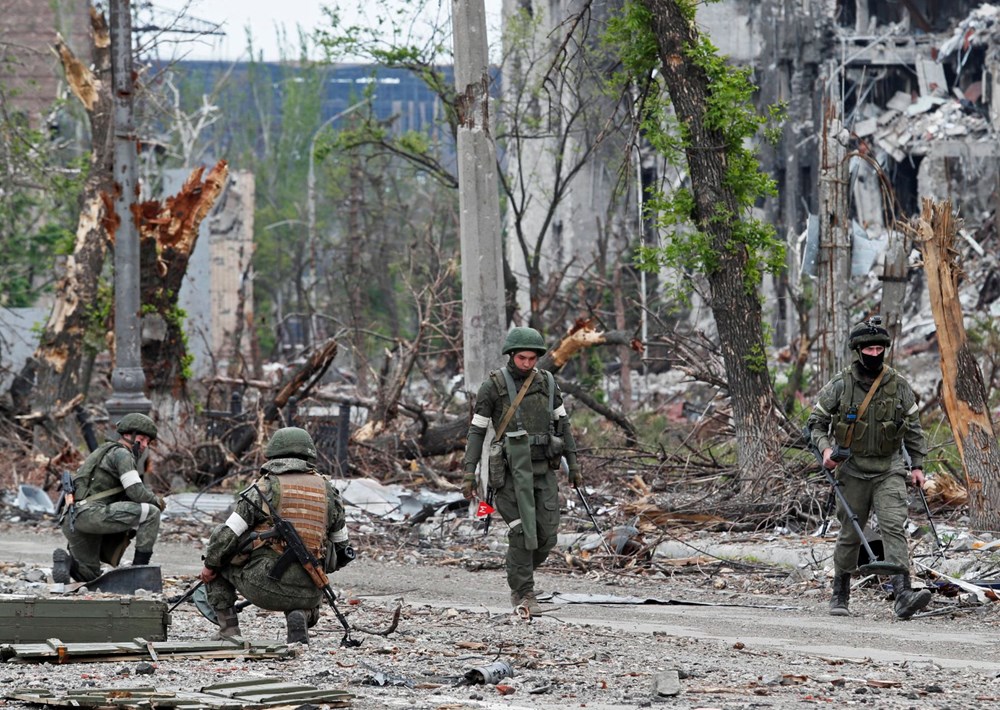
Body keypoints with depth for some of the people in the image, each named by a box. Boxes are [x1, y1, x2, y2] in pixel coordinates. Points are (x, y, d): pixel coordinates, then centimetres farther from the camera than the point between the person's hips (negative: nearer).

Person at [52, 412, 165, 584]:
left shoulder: (106, 452, 29)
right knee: (151, 513, -11)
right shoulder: (121, 453, -1)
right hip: (91, 512, -10)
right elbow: (136, 492, -11)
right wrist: (156, 500, 8)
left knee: (89, 576, 23)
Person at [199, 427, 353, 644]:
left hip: (264, 585, -3)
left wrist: (210, 565, 12)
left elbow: (228, 536, -3)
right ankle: (301, 617, 2)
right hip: (309, 592, 3)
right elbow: (342, 547, 20)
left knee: (218, 554, 22)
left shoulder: (265, 488, -2)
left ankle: (228, 629, 13)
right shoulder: (328, 491, 11)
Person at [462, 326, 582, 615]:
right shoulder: (493, 386, -6)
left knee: (546, 535, 0)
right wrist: (469, 473, -10)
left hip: (542, 470, 4)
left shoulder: (545, 382, 6)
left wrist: (574, 465, 11)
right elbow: (477, 430, -4)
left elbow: (562, 424, 14)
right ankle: (524, 595, 1)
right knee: (522, 534, -9)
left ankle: (519, 578, 26)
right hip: (511, 470, -4)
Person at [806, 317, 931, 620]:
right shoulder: (839, 386, -4)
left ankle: (903, 594, -28)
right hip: (852, 470, 0)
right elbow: (816, 422, 5)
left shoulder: (899, 386, 2)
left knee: (894, 526, -16)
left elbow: (913, 428, 12)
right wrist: (825, 448, -13)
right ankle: (840, 595, 25)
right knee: (850, 535, 7)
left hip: (889, 470, 0)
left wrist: (917, 466, 6)